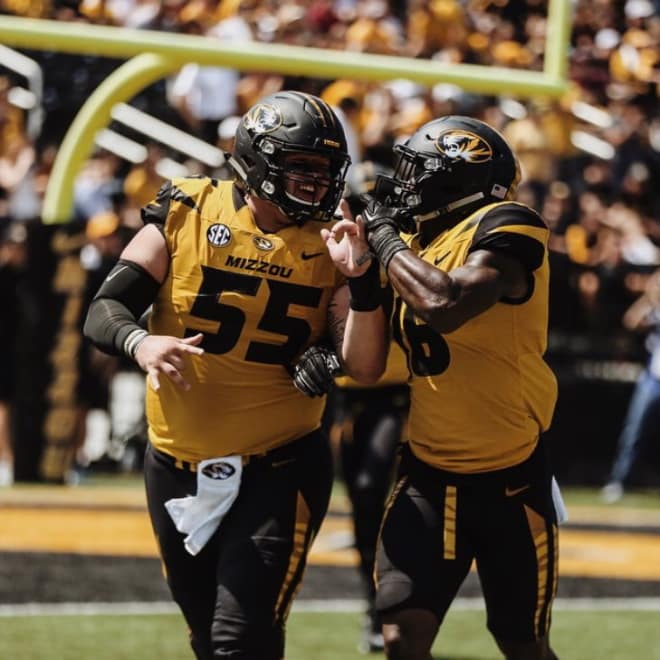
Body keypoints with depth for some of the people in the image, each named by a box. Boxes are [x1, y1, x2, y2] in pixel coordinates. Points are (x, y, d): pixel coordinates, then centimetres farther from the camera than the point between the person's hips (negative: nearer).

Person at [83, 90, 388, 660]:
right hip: (177, 467, 2)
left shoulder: (327, 247, -3)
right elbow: (104, 310, -8)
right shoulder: (186, 213, -4)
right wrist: (139, 342, -30)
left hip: (278, 470, -2)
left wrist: (360, 277, -23)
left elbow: (365, 368, -10)